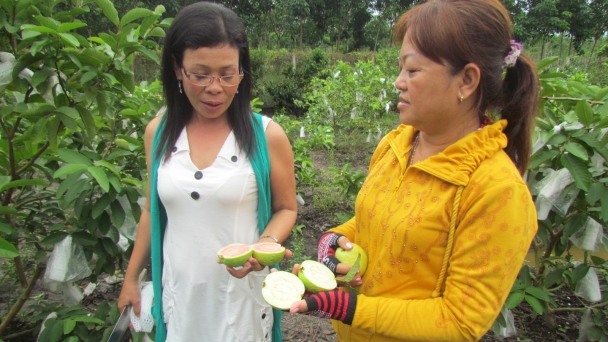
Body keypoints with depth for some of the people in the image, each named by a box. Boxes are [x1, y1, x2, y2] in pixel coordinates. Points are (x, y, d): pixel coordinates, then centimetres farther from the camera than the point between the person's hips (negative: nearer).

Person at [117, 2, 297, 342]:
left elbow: (286, 209, -2)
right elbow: (153, 211, 8)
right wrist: (131, 278, 13)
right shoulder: (158, 132, -3)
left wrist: (265, 246, -21)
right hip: (178, 291, 3)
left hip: (242, 291, -2)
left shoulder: (266, 135, -13)